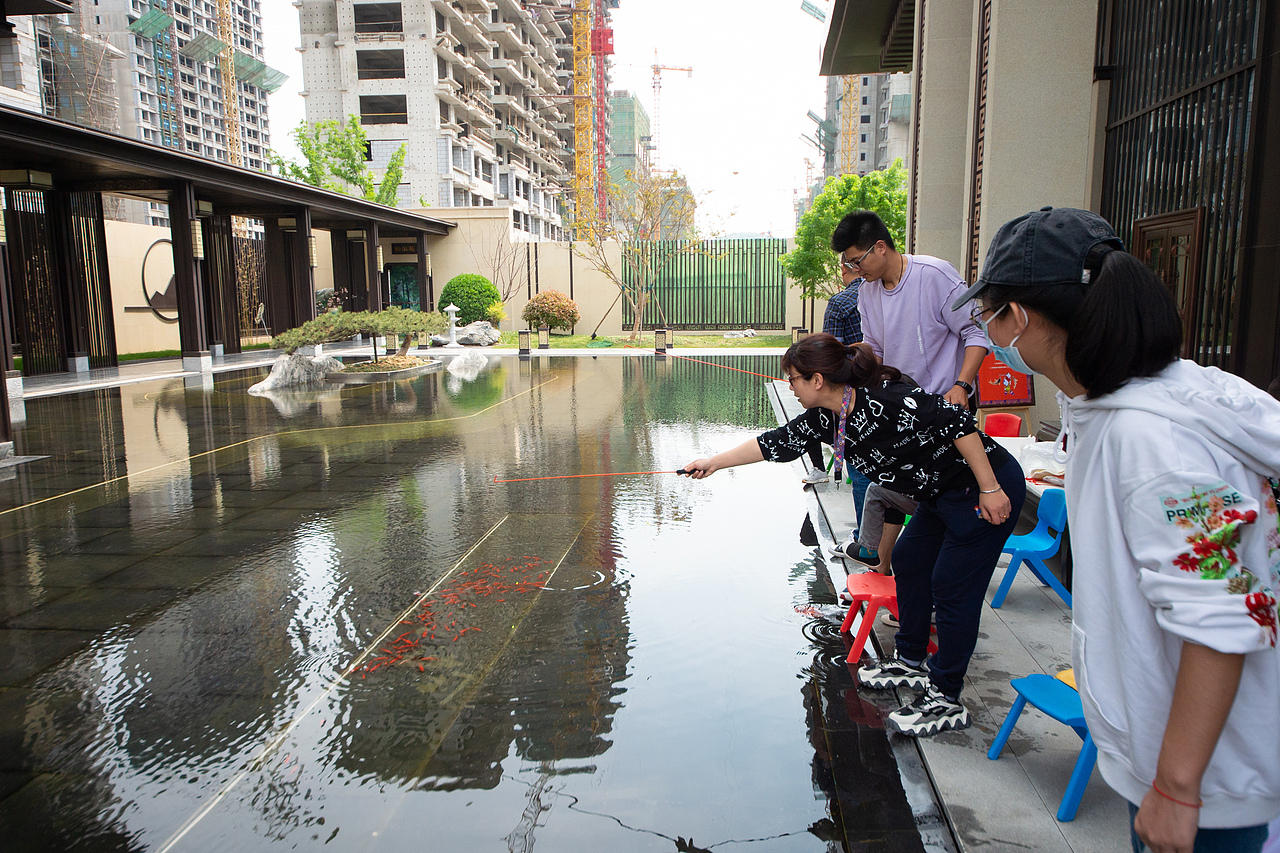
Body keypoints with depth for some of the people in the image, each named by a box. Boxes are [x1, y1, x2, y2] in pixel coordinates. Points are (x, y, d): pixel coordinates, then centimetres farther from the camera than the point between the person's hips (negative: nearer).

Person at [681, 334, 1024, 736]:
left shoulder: (886, 400, -27)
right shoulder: (824, 419, 0)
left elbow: (958, 422, -27)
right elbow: (775, 443, 7)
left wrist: (990, 489, -25)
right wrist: (714, 462, 11)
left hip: (988, 490, -9)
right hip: (943, 495, 9)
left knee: (952, 586, -6)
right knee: (909, 561, 16)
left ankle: (945, 699, 7)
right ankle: (910, 662, 33)